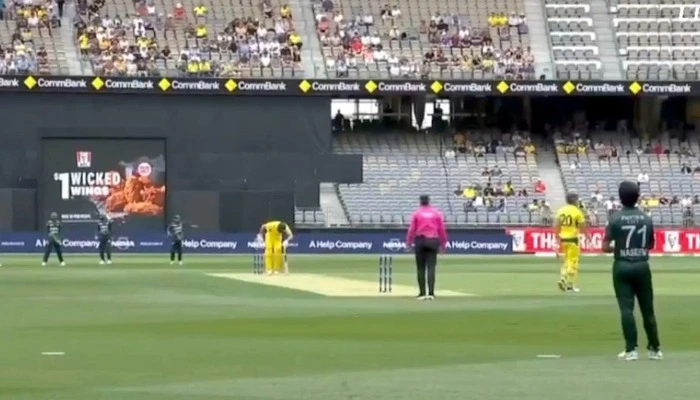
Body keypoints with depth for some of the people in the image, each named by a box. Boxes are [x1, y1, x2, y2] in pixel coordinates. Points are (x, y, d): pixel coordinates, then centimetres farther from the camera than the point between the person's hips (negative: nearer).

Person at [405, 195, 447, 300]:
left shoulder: (417, 213, 0)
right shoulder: (436, 213, 4)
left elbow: (412, 229, -3)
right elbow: (442, 229, 4)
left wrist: (408, 242, 4)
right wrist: (443, 243, 13)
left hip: (420, 240, -1)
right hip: (433, 241, 1)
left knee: (421, 268, 5)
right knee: (431, 267, -1)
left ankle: (422, 293, 4)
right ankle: (431, 293, -9)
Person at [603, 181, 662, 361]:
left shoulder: (616, 219, -7)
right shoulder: (646, 219, 2)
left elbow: (606, 247, -8)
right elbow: (651, 245, 13)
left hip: (622, 267, -2)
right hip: (642, 266, 3)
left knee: (626, 308, -2)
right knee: (647, 308, 11)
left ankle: (631, 349, -8)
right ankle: (655, 348, 17)